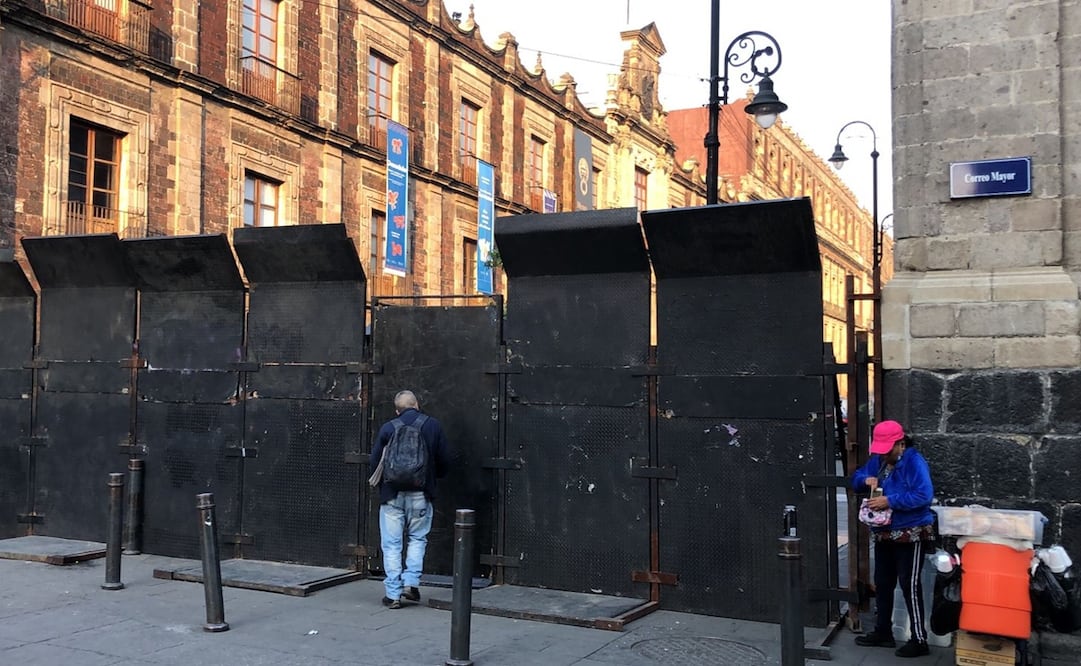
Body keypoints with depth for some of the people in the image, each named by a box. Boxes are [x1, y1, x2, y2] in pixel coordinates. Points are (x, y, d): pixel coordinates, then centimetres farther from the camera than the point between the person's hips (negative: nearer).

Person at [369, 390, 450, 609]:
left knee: (391, 544, 6)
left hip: (392, 494, -1)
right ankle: (411, 582, 5)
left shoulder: (388, 428, -2)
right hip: (421, 493, 1)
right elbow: (445, 460, 2)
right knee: (418, 538, 17)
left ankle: (393, 593, 6)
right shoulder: (433, 426, 0)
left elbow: (374, 462, 0)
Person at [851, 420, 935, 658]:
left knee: (909, 585, -6)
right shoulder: (877, 460, 7)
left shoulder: (914, 462, -18)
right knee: (882, 583, 15)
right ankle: (883, 632, 28)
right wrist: (866, 480, -8)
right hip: (884, 533, 9)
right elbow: (856, 478, 15)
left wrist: (889, 501, -29)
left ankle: (919, 640, 2)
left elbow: (923, 495, -27)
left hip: (911, 534, -8)